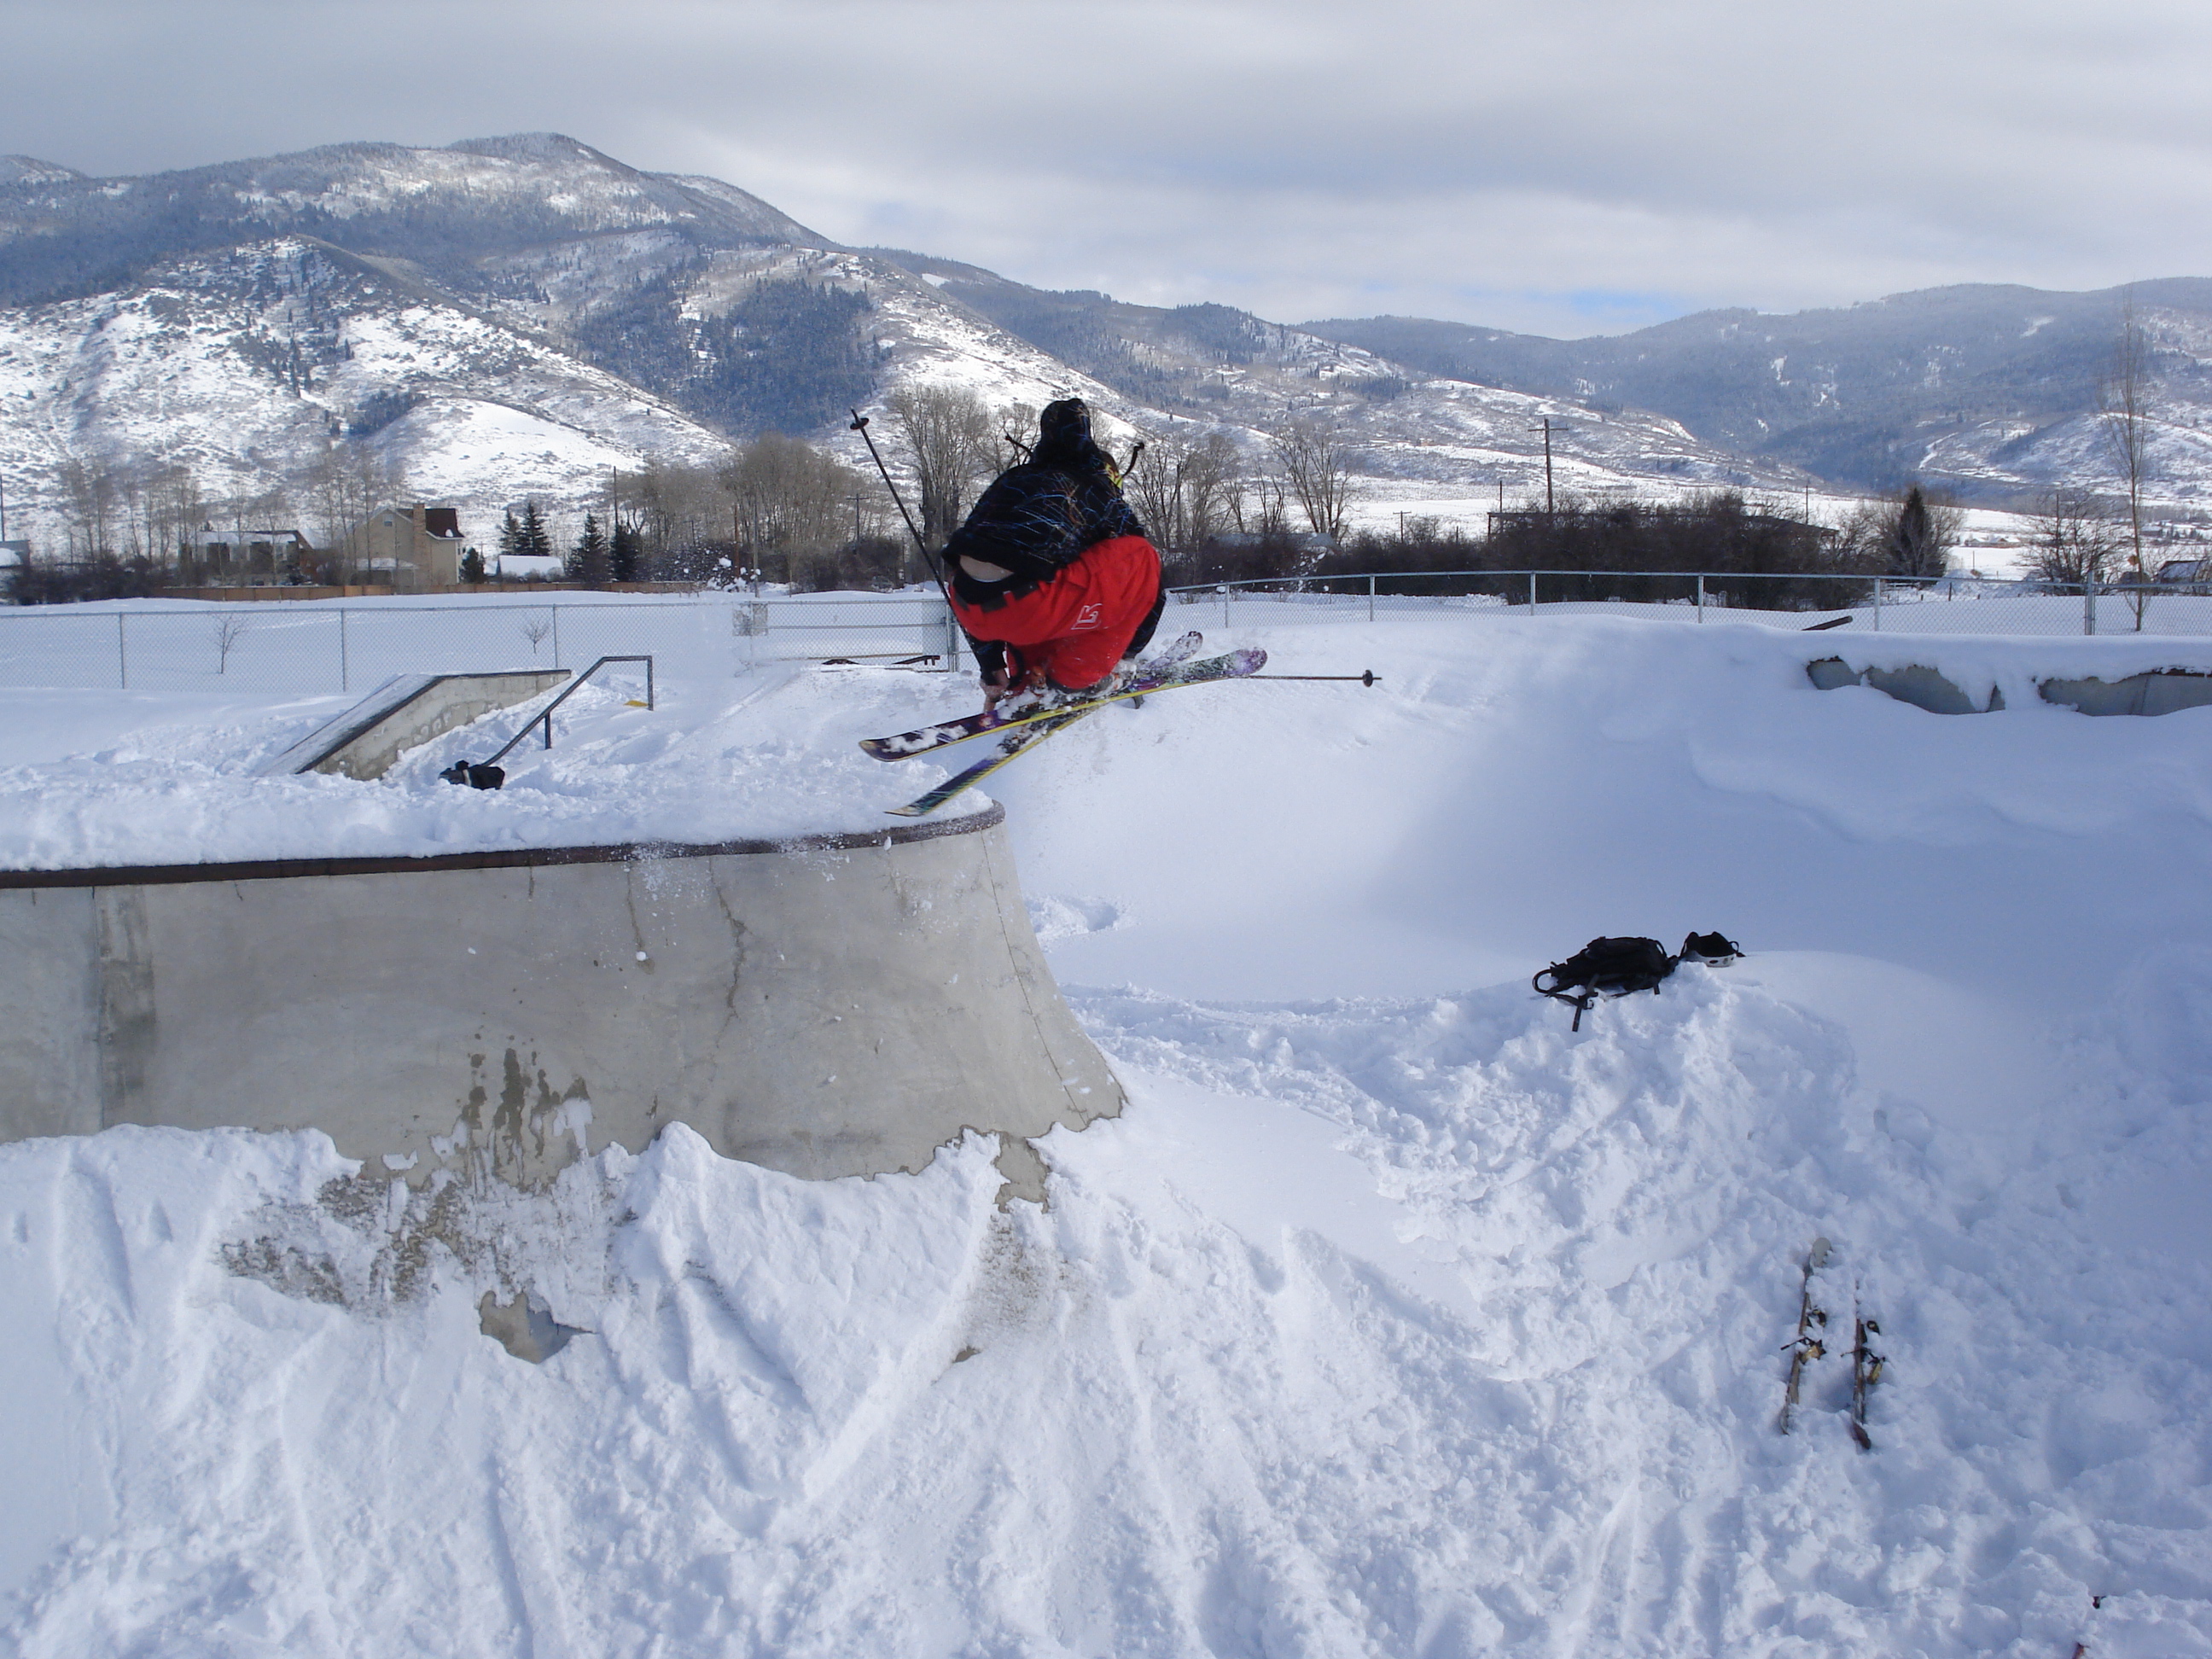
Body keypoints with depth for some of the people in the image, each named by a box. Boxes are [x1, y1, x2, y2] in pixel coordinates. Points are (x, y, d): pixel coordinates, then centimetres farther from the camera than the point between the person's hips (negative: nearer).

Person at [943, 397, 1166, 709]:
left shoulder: (1011, 480, 32)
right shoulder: (1098, 491, 19)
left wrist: (991, 667, 37)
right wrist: (1123, 657, 37)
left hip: (969, 609, 6)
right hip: (1028, 606, -6)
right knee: (1142, 560, 12)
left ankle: (1026, 685, 24)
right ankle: (1071, 677, 9)